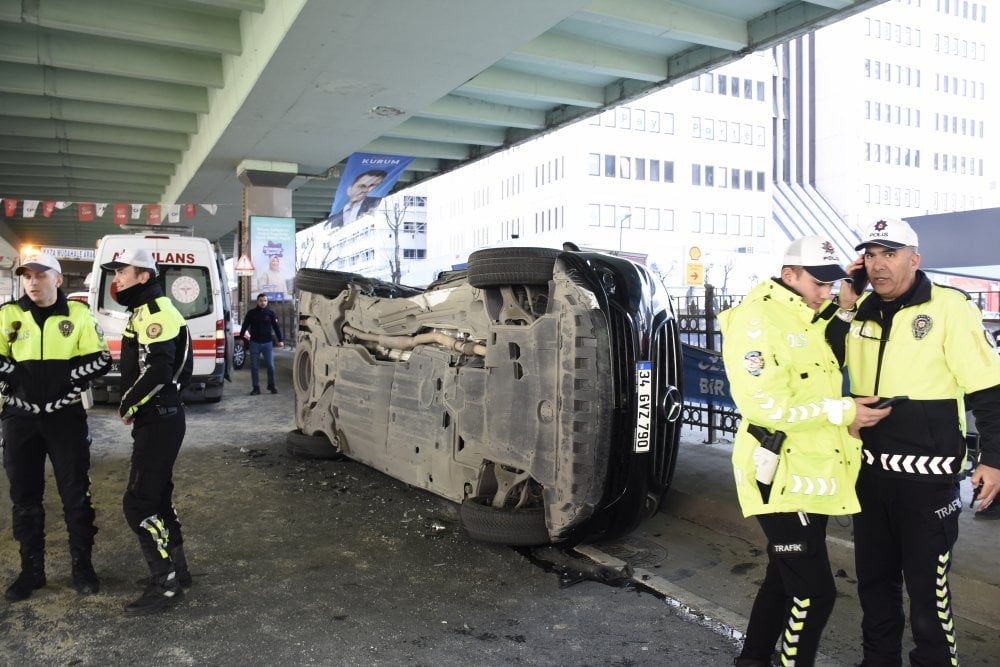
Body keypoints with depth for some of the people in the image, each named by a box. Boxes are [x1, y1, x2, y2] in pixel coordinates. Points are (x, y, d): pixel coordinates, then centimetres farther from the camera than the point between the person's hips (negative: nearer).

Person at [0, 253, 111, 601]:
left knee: (76, 493, 4)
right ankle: (31, 570, 23)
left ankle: (82, 565, 17)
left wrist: (67, 374, -12)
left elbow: (101, 360, -2)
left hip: (65, 416, -2)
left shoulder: (78, 314, -1)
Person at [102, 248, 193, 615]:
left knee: (139, 503, -7)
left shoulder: (155, 311, -16)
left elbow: (157, 370, -26)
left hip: (158, 420, -11)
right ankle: (176, 570, 29)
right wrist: (133, 406, 10)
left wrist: (127, 406, -14)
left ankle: (166, 585, 1)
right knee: (157, 496, 18)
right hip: (157, 418, 11)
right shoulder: (146, 311, 18)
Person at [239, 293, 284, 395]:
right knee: (254, 366, 1)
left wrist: (280, 340, 1)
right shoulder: (251, 313, 4)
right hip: (254, 343, 0)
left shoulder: (270, 313, 4)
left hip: (267, 343, 0)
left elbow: (276, 327, 5)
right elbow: (244, 326, 10)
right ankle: (256, 388, 9)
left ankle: (271, 385, 16)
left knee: (270, 365, -1)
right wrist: (241, 337, 5)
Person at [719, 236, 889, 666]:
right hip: (784, 476, -10)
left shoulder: (810, 318, 14)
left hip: (811, 473, 10)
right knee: (814, 592, -7)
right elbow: (764, 405, -23)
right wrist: (842, 412, -20)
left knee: (786, 580, 20)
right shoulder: (758, 320, -16)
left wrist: (846, 307, 3)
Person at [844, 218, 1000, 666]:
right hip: (871, 471, 6)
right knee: (873, 576, 18)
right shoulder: (860, 312, 7)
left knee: (927, 584, 3)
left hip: (927, 476, -6)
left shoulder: (949, 307, -10)